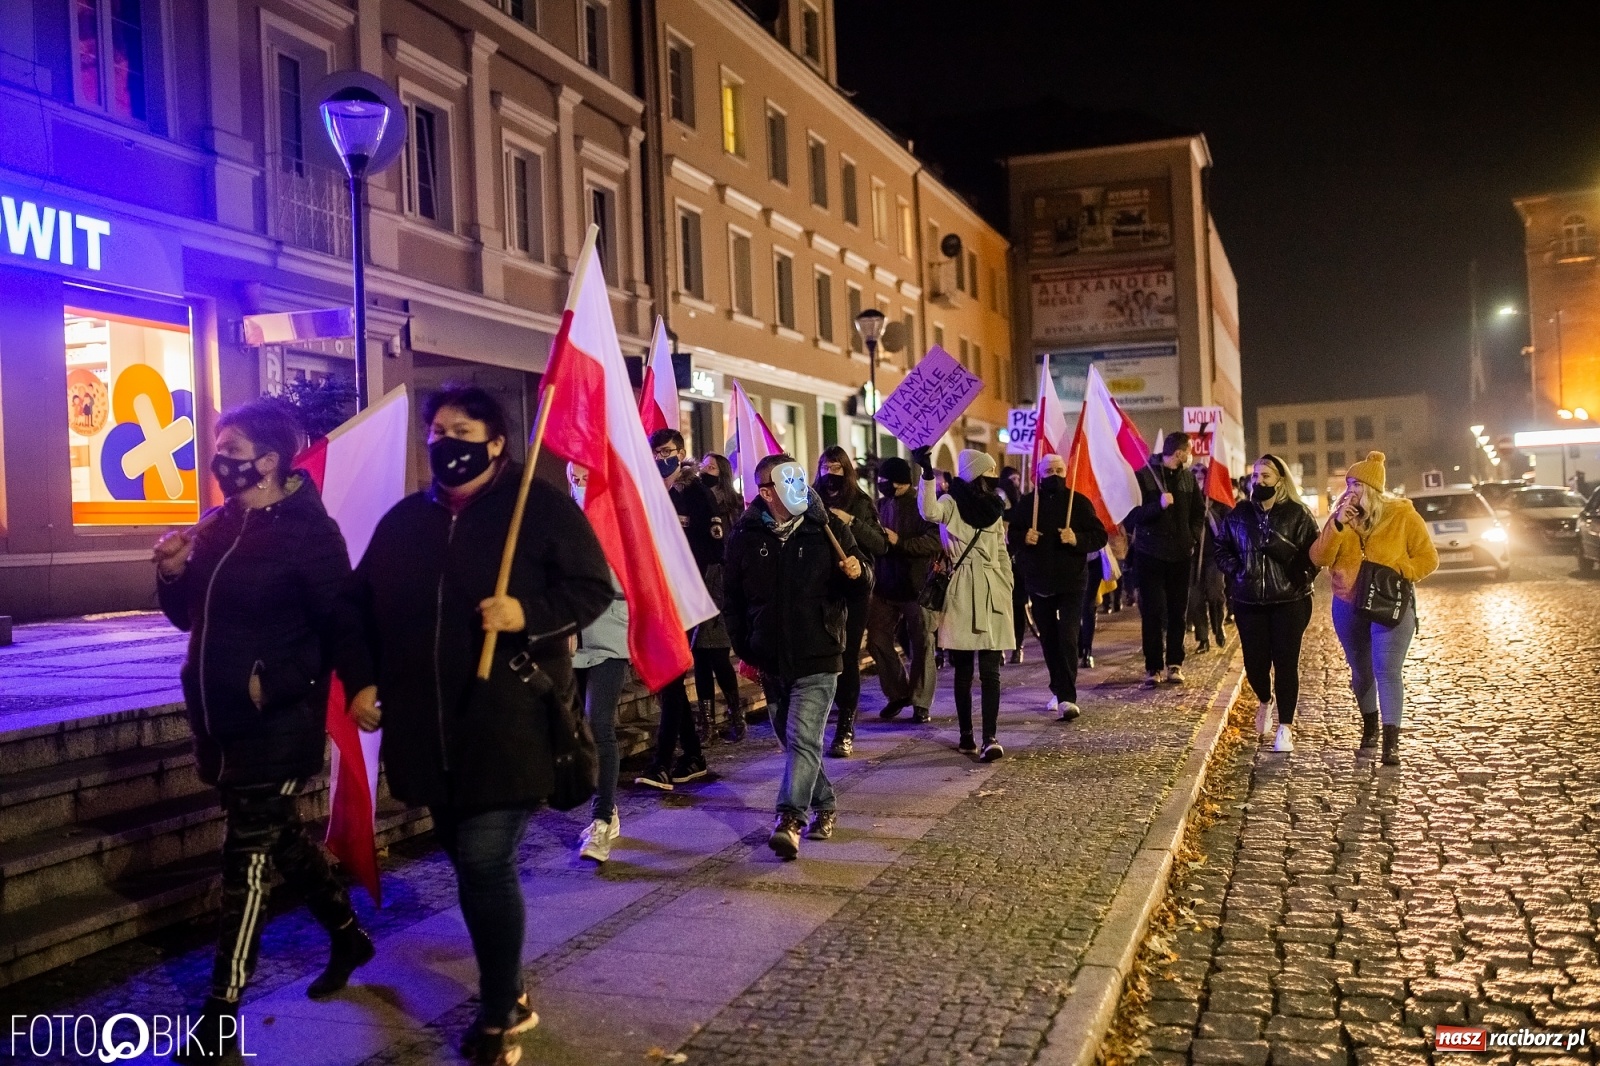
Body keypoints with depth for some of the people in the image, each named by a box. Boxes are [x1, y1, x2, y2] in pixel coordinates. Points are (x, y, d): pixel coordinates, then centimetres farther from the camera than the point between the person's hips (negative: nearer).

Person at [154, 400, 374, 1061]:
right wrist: (172, 575, -4)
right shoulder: (217, 524, 8)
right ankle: (348, 935, 38)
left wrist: (274, 683, -18)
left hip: (277, 723, -8)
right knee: (278, 835, 19)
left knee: (247, 856, -2)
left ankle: (222, 1013, 7)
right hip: (219, 715, 8)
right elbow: (188, 616, 15)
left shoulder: (308, 532, -14)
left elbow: (338, 628, -15)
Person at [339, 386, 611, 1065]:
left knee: (485, 865, -8)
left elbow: (593, 587, -5)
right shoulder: (404, 519, 12)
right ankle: (507, 990, 34)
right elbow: (361, 605, 19)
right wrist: (361, 680, 8)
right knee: (468, 861, 15)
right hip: (427, 729, 6)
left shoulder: (542, 507, -3)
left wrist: (528, 614, -21)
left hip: (507, 724, -6)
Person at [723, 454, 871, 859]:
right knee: (791, 740, 14)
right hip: (771, 660, 3)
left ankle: (790, 819, -16)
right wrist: (743, 650, 7)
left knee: (803, 738, -14)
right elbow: (732, 598, 10)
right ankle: (823, 806, 30)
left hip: (817, 657, -3)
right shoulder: (746, 536, 1)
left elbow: (864, 578, 6)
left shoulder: (828, 528, -2)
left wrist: (858, 572, -18)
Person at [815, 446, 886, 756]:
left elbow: (881, 545, -3)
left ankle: (845, 730, 2)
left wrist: (851, 522, -15)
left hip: (854, 589, -1)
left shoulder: (861, 503, 5)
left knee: (847, 657, -3)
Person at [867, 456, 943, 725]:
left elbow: (935, 541, -21)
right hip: (886, 585, 6)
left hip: (918, 586, -6)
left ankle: (920, 702, 14)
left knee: (921, 645, 4)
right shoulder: (882, 504, 10)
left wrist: (899, 542, -24)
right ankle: (898, 694, 21)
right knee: (877, 640, 5)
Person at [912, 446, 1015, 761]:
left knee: (989, 670, -6)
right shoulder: (952, 503, 0)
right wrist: (927, 473, -35)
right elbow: (930, 512, -25)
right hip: (962, 593, -3)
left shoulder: (993, 508, 15)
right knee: (963, 668, 3)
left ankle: (990, 737, -12)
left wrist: (1008, 593, 15)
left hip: (992, 594, 3)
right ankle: (966, 734, 11)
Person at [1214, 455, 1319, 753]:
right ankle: (1265, 700, 36)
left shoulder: (1298, 514, -4)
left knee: (1285, 663, -2)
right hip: (1249, 602, 3)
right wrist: (1236, 571, 2)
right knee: (1255, 661, 3)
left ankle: (1285, 728, 9)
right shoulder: (1239, 514, 7)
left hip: (1289, 602, -3)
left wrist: (1300, 581, -19)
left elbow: (1313, 555, -9)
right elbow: (1222, 548, 16)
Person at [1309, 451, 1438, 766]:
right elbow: (1318, 558, -9)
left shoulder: (1402, 515, -8)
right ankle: (1370, 726, 36)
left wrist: (1397, 572, -20)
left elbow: (1428, 558, -4)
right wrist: (1337, 524, -21)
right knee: (1361, 671, 14)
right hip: (1348, 607, 4)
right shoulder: (1341, 517, 1)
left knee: (1387, 671, -14)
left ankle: (1391, 742, -14)